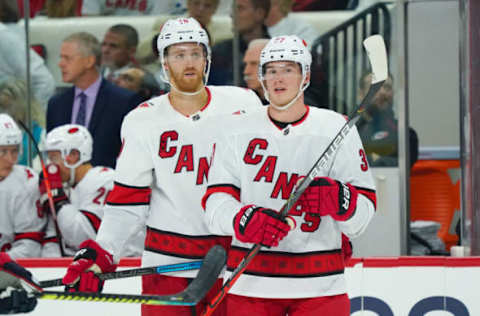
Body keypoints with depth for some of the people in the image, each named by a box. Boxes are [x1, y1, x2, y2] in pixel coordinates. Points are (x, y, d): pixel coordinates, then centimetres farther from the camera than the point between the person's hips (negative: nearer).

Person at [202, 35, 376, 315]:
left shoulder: (337, 130, 3)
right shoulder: (237, 132, 6)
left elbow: (364, 211, -1)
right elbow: (217, 202, -2)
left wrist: (338, 199, -24)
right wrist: (245, 219, -23)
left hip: (319, 286, -1)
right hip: (250, 282, 1)